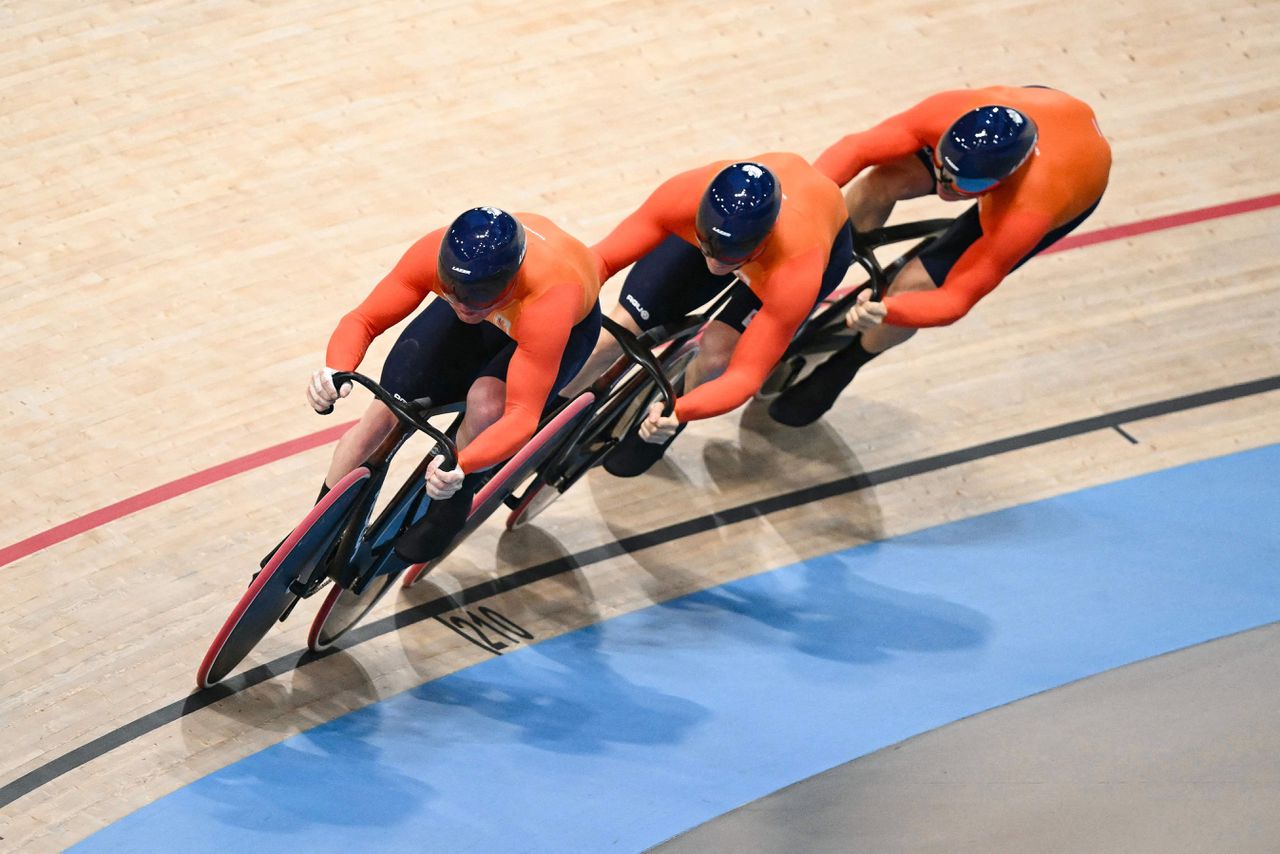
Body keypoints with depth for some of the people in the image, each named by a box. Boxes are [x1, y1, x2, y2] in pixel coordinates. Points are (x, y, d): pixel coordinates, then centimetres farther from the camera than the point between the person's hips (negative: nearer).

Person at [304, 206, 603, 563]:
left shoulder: (547, 302, -46)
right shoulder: (435, 253, -37)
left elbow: (523, 413, -46)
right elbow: (362, 320, -29)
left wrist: (460, 466, -63)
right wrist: (335, 371, -51)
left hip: (569, 322, -3)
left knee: (487, 402, -33)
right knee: (386, 410, -8)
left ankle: (449, 512, -4)